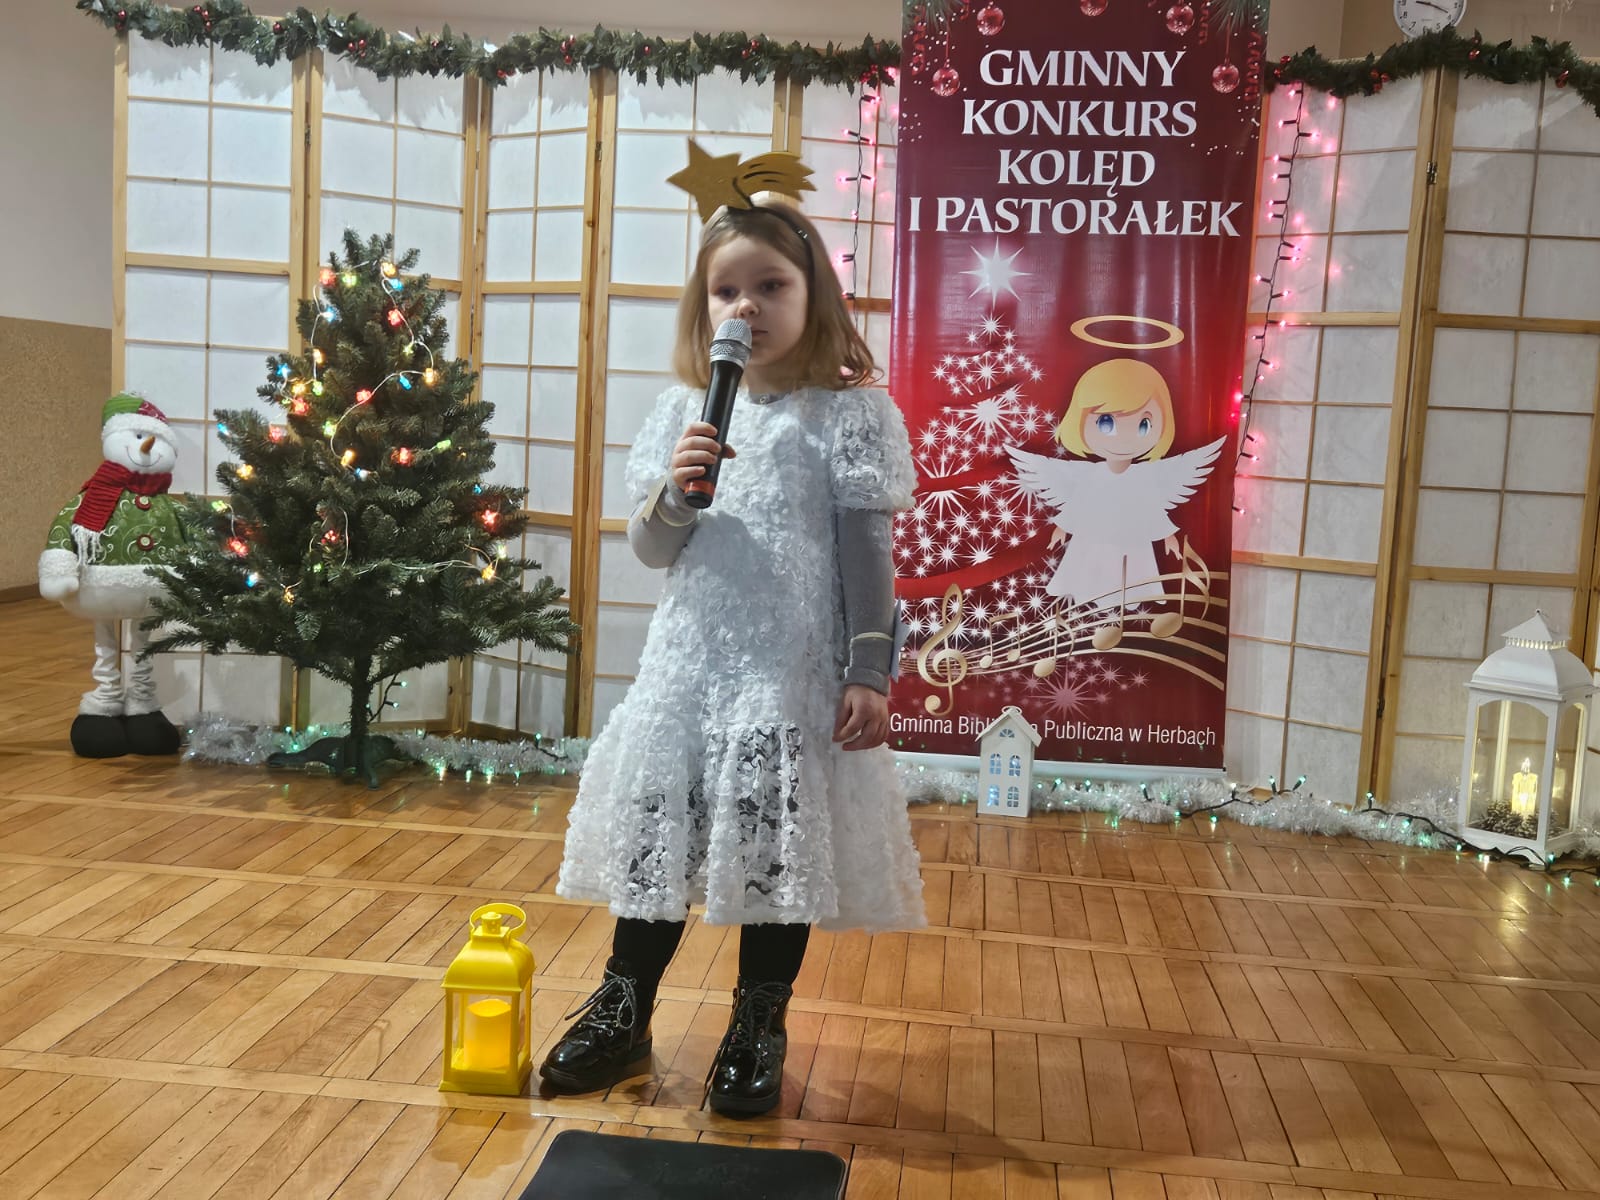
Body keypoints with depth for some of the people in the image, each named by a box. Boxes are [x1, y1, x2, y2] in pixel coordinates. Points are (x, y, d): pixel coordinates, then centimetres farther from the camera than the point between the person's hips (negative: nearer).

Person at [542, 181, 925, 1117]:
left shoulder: (850, 414, -3)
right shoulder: (686, 412, 8)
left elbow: (868, 551, -5)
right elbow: (652, 550, 9)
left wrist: (870, 672, -10)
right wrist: (672, 494, -12)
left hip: (792, 670, -4)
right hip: (689, 659, 4)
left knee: (780, 844, 4)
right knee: (656, 827, 11)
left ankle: (758, 1031, 24)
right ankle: (623, 1015, 29)